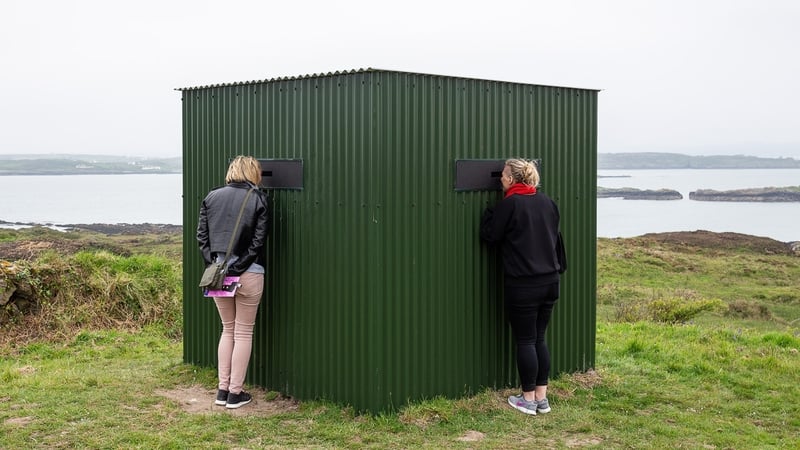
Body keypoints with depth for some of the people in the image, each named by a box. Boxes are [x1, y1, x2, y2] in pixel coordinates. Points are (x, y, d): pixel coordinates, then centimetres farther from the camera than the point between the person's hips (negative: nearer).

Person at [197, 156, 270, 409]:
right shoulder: (259, 200, -3)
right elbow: (258, 241, -10)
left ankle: (222, 390, 19)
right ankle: (235, 393, 10)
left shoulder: (211, 197, 8)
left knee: (228, 329, 18)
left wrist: (213, 264, -1)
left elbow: (201, 235, 3)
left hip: (218, 271, 4)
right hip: (249, 274, -4)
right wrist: (238, 268, -9)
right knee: (243, 333, 8)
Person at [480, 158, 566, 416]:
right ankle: (542, 398, 16)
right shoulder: (547, 203, 8)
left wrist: (490, 212, 9)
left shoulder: (509, 205, -12)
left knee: (525, 341, 3)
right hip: (549, 281, 6)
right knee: (539, 339, 14)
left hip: (522, 285, -6)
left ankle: (528, 399, 9)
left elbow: (489, 235, -4)